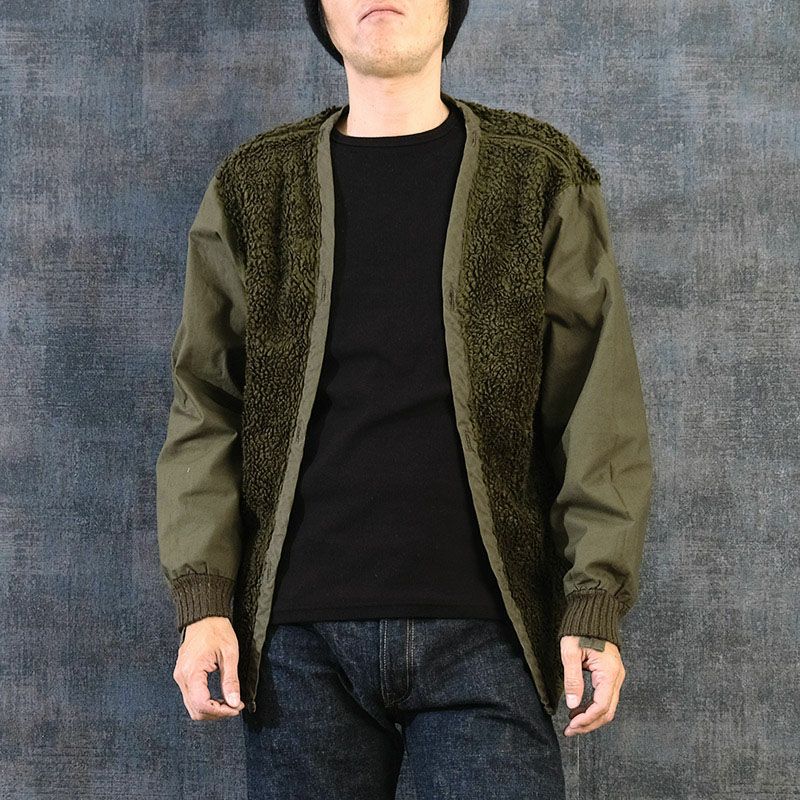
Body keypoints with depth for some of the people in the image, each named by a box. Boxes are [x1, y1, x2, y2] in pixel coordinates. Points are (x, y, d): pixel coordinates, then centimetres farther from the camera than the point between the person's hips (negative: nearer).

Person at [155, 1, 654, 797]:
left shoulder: (543, 180, 7)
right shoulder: (252, 188, 10)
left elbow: (599, 411, 3)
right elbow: (204, 411, 7)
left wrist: (595, 605, -5)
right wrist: (201, 600, -3)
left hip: (482, 635, -1)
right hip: (300, 637, 1)